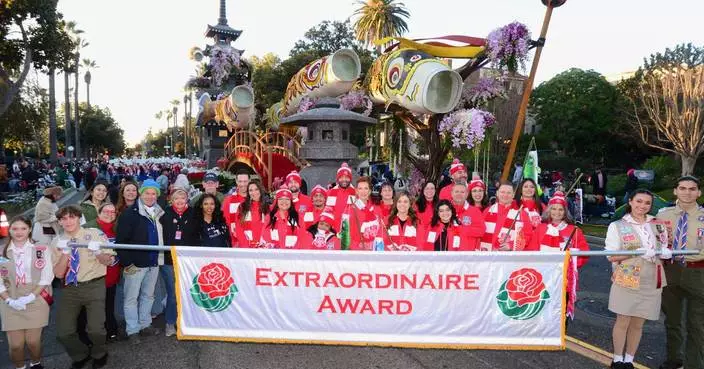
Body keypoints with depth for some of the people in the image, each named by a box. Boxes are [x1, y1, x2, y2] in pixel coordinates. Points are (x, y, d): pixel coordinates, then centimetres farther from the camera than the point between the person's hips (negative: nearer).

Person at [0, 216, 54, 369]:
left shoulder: (41, 250, 1)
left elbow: (46, 277, -2)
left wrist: (31, 297, -12)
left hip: (36, 301, -1)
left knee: (33, 341, 1)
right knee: (15, 344, 0)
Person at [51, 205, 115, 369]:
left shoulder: (95, 234, -1)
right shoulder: (57, 242, 4)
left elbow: (109, 261, 0)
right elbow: (58, 273, -1)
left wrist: (97, 252, -21)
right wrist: (65, 252, -15)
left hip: (94, 286, -3)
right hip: (69, 289, 3)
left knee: (95, 329, -15)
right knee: (63, 333, -2)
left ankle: (99, 354, 19)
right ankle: (80, 355, 30)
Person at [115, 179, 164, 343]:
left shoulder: (159, 213, 8)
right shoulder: (130, 213, -9)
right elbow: (121, 240, -12)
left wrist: (162, 258, 9)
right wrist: (127, 262, -15)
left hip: (154, 262, 6)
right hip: (136, 263, -5)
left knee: (148, 295, 16)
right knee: (132, 297, 3)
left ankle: (145, 325, 30)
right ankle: (132, 330, 14)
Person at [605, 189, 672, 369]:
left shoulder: (659, 225, 9)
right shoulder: (617, 226, -3)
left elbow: (664, 250, 17)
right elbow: (611, 256, -7)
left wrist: (666, 253, -7)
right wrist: (637, 253, -21)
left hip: (652, 282, 4)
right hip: (627, 280, -3)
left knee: (638, 324, 10)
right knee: (623, 321, 2)